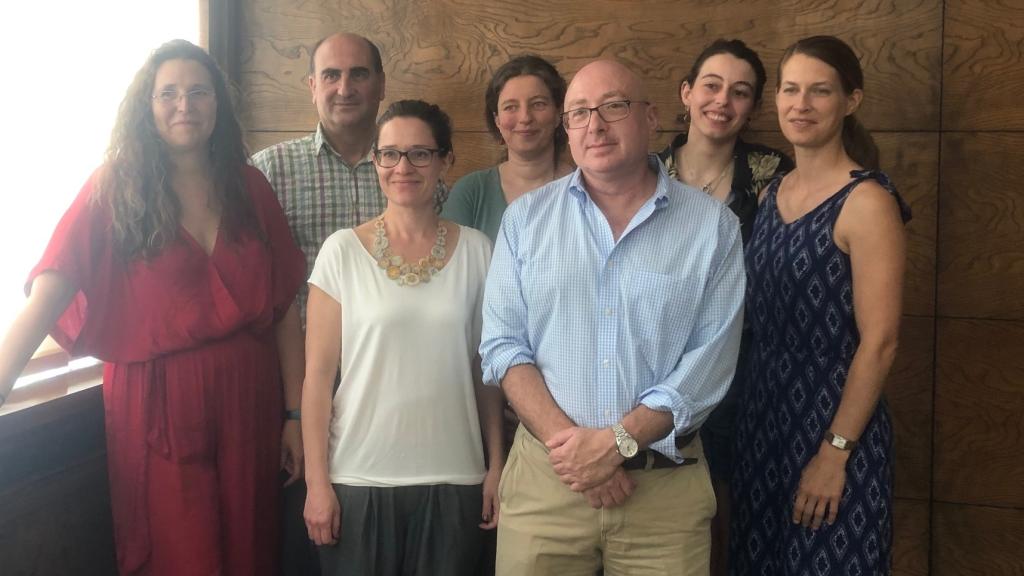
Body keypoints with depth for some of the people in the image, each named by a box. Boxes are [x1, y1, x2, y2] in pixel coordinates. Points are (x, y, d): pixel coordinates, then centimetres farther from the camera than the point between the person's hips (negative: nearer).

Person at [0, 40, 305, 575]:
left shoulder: (248, 187, 5)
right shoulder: (114, 190, -5)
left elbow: (284, 310, 5)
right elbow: (45, 299, -15)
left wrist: (296, 415, 2)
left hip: (247, 400, 3)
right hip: (158, 409, -3)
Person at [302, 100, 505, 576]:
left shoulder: (476, 251, 2)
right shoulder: (343, 251, -3)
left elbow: (488, 369, 7)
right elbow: (318, 374, -2)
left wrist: (496, 466, 5)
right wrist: (317, 482, -5)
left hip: (454, 480, 1)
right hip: (358, 480, -1)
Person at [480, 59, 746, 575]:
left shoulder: (712, 227, 0)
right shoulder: (526, 218, 4)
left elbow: (710, 357, -7)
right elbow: (503, 344, -1)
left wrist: (618, 441, -15)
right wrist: (565, 439, -13)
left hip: (668, 486, -1)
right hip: (543, 477, 1)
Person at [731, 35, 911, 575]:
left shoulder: (866, 201, -15)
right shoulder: (773, 190, 7)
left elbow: (879, 342, -17)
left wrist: (836, 451, -17)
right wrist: (749, 410, 10)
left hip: (830, 422, -7)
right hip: (763, 414, 7)